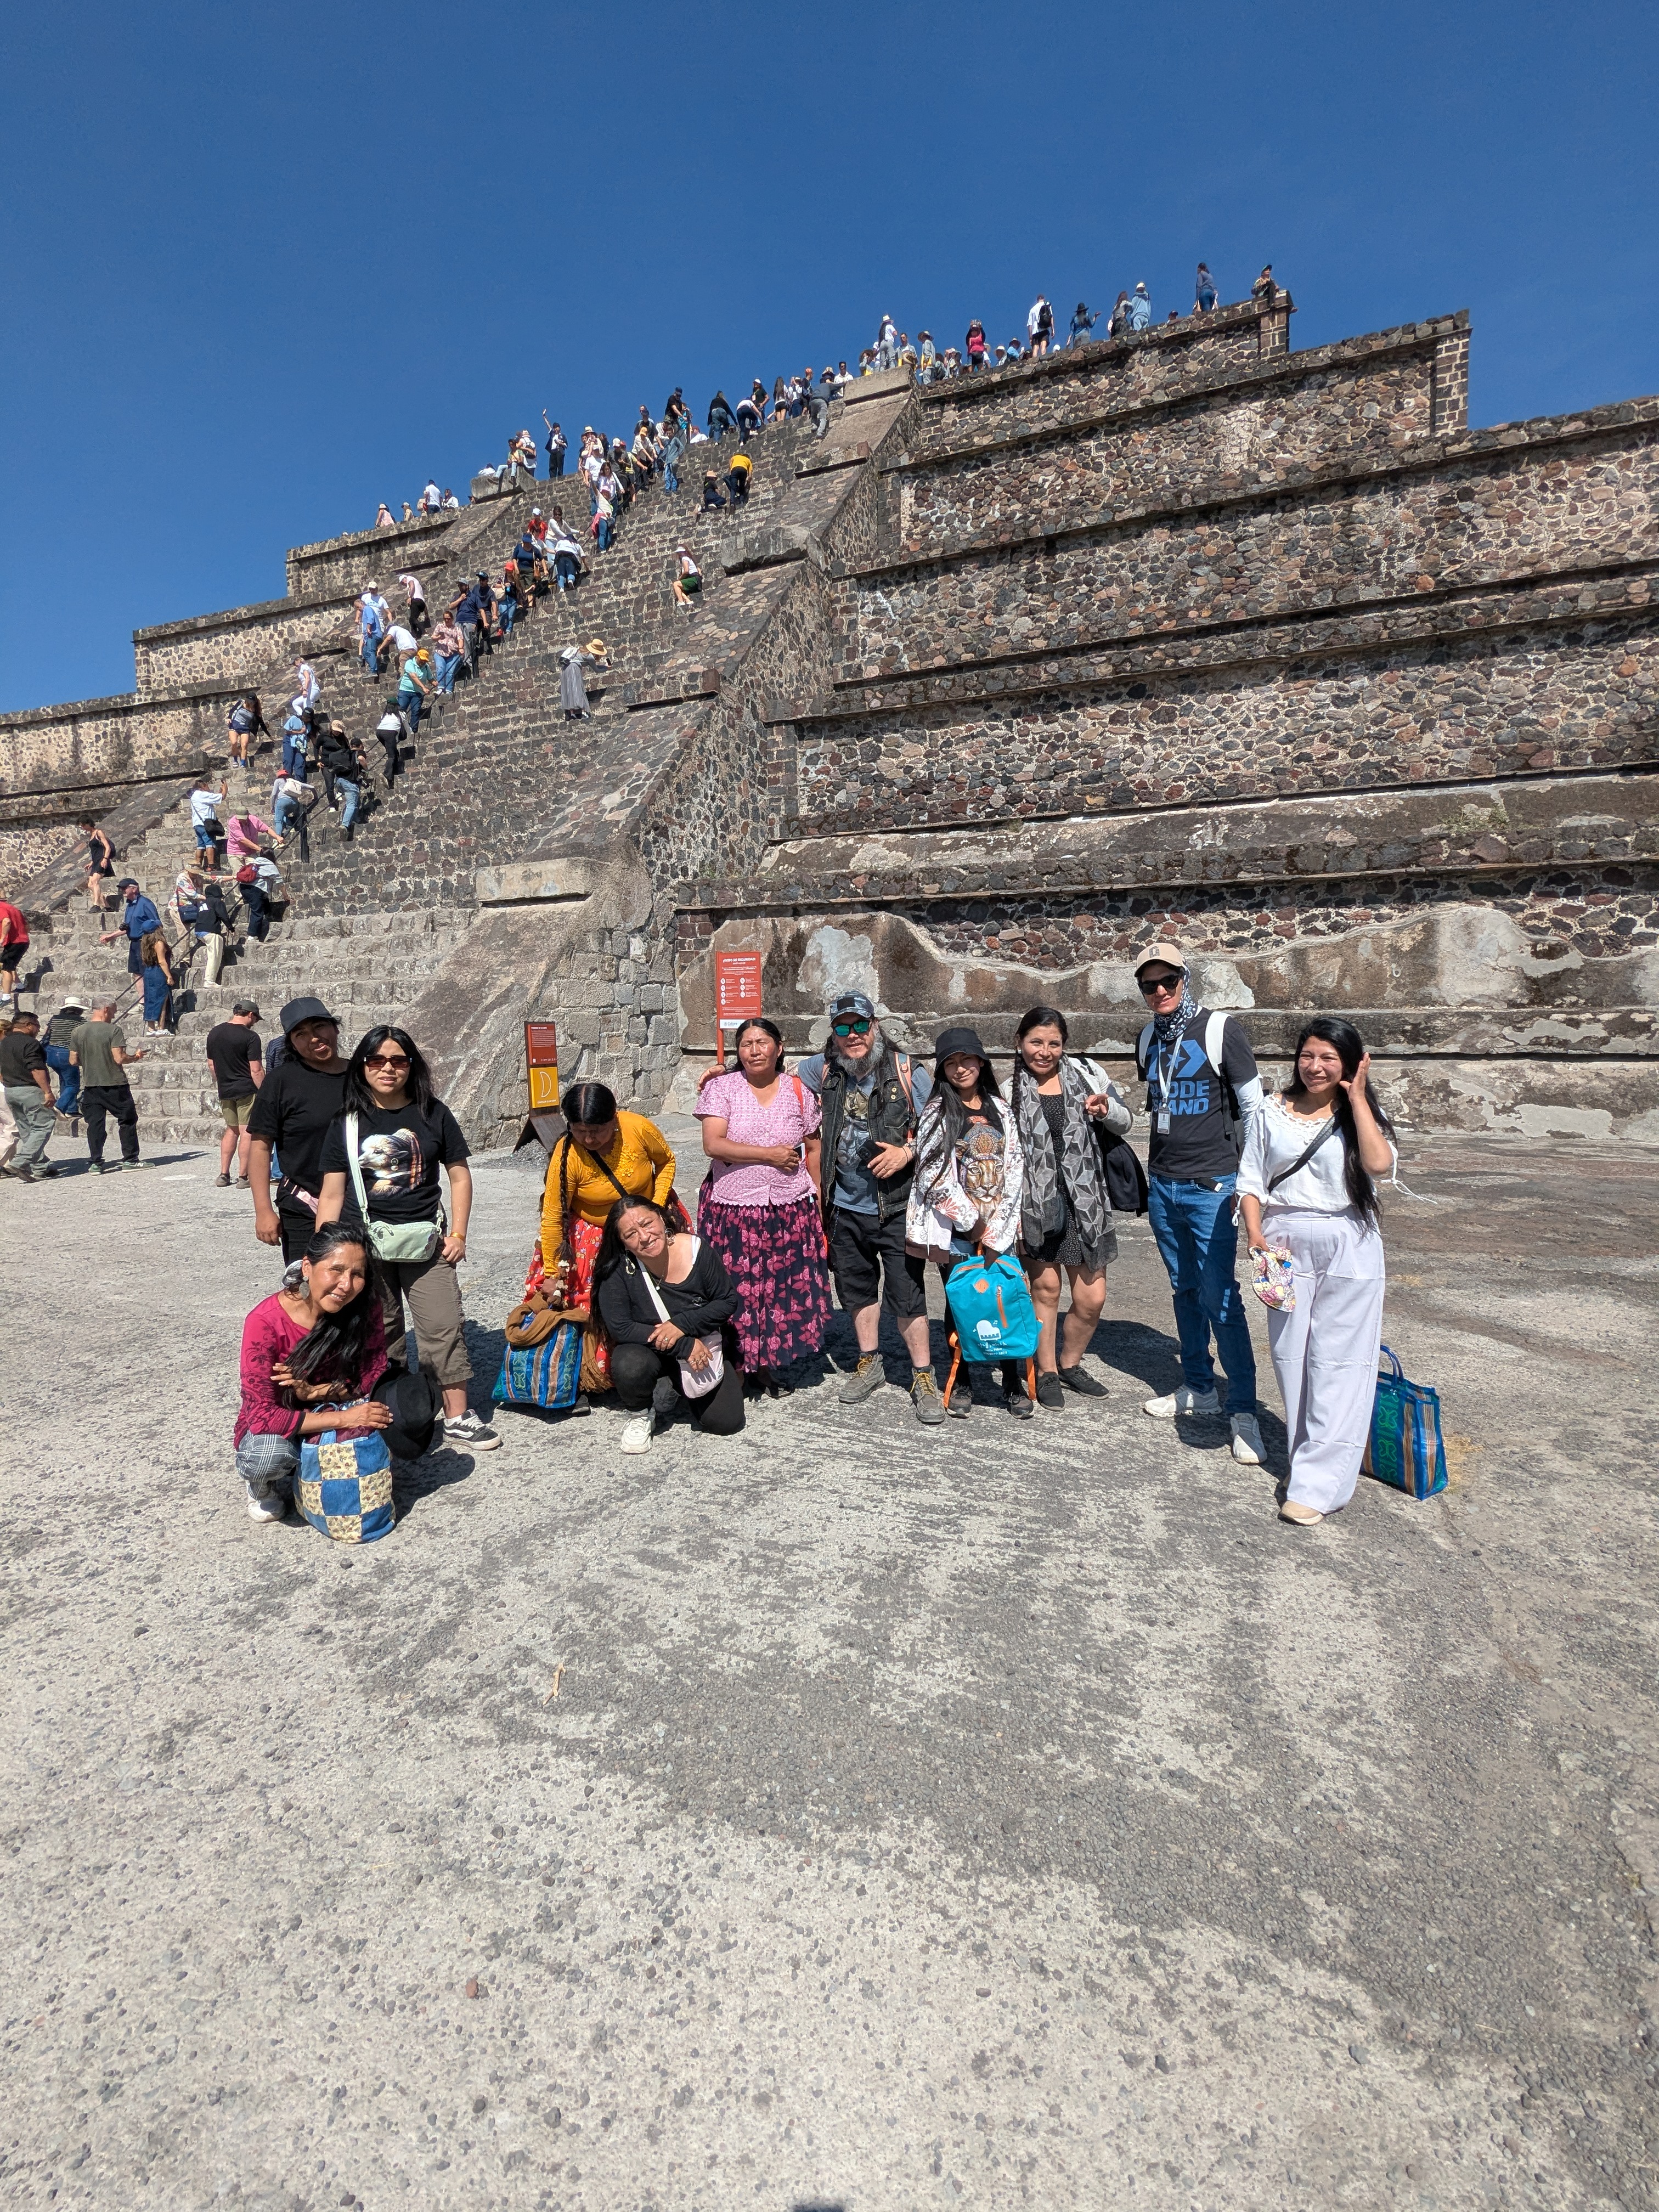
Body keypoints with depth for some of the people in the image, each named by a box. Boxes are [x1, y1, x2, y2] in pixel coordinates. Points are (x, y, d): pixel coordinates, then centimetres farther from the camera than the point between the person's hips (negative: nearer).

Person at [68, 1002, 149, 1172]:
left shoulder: (78, 1032, 4)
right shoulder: (114, 1030, -12)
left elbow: (73, 1061, 7)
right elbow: (120, 1058, -18)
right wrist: (135, 1057, 1)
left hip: (91, 1086, 5)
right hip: (115, 1084, -5)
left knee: (94, 1124, 7)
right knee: (127, 1121, 8)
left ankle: (97, 1163, 6)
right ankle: (130, 1159, 10)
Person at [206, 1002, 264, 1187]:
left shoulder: (214, 1033, 7)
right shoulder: (250, 1036, -14)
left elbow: (211, 1063, 16)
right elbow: (256, 1070, -17)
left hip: (225, 1090, 7)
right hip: (247, 1089, -7)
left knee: (232, 1129, 17)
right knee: (247, 1132, -1)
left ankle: (224, 1174, 16)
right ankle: (243, 1177, 1)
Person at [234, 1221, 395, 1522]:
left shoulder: (366, 1309, -18)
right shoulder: (265, 1322, -26)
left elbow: (374, 1375, -8)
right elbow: (262, 1416, -26)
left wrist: (315, 1392, -25)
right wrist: (343, 1418, -32)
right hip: (272, 1426, -3)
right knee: (269, 1455, -36)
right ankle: (260, 1485, 2)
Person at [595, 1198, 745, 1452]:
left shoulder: (697, 1251, -18)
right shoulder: (617, 1269, -21)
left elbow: (728, 1302, -9)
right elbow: (620, 1327, -23)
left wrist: (682, 1325, -24)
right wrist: (685, 1346, -27)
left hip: (705, 1349, 2)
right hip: (649, 1349, -1)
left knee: (726, 1423, -8)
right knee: (629, 1366, -36)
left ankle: (678, 1389, 24)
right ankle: (640, 1416, 0)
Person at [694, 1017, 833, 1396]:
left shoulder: (798, 1090, 6)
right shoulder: (722, 1087, -3)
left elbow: (813, 1148, 14)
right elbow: (713, 1144, -14)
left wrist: (818, 1199, 8)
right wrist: (770, 1155, -13)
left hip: (791, 1209, 3)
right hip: (733, 1210, -2)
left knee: (787, 1286, 5)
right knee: (738, 1288, 0)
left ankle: (770, 1362, 22)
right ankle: (736, 1365, 16)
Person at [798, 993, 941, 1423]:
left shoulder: (907, 1072, -7)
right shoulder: (824, 1069, 3)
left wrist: (908, 1152, -17)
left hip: (896, 1208, -4)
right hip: (845, 1207, 4)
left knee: (907, 1295, -2)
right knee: (858, 1289, 17)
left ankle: (923, 1376, 13)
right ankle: (869, 1364, 35)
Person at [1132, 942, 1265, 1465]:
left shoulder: (1220, 1030, -8)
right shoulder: (1149, 1039, 9)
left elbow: (1253, 1108, -7)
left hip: (1212, 1186, -6)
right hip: (1162, 1185, 6)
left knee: (1220, 1298, -7)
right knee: (1185, 1291, 14)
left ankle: (1244, 1411, 3)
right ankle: (1199, 1387, 27)